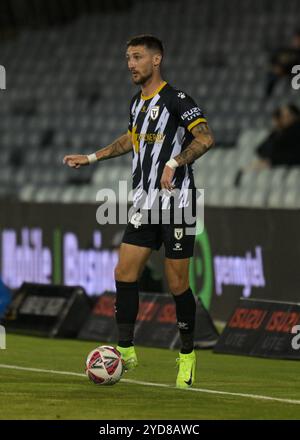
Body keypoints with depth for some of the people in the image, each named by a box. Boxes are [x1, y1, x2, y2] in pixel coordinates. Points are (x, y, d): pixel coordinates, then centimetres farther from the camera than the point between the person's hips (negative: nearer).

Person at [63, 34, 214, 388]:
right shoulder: (137, 102, 13)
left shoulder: (175, 100, -12)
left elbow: (205, 138, -22)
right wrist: (91, 158, 30)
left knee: (177, 284, -2)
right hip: (144, 205, 7)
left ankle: (187, 355, 12)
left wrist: (174, 163, -29)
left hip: (176, 201, -7)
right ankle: (126, 350, 7)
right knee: (124, 273, 0)